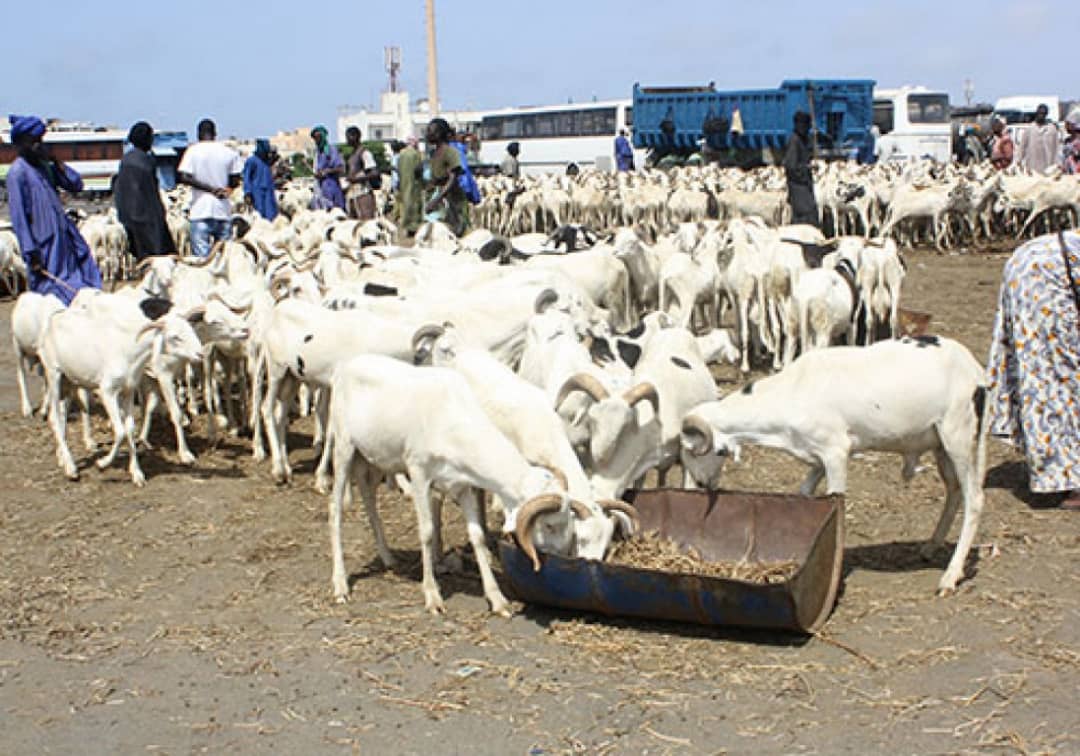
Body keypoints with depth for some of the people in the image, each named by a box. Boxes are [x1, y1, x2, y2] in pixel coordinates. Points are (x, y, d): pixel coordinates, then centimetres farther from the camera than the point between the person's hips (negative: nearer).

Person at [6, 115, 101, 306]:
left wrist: (56, 161, -2)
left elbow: (76, 185, 10)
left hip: (64, 239, 8)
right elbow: (19, 218, -14)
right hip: (43, 246, -7)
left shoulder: (45, 166, 11)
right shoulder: (18, 172, -11)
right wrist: (31, 254, -18)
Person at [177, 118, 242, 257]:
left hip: (200, 210, -2)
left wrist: (210, 188, -9)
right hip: (223, 211, 3)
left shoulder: (193, 150, -2)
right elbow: (235, 181, 5)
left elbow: (184, 177, -12)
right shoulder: (229, 152, 4)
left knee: (201, 255, -2)